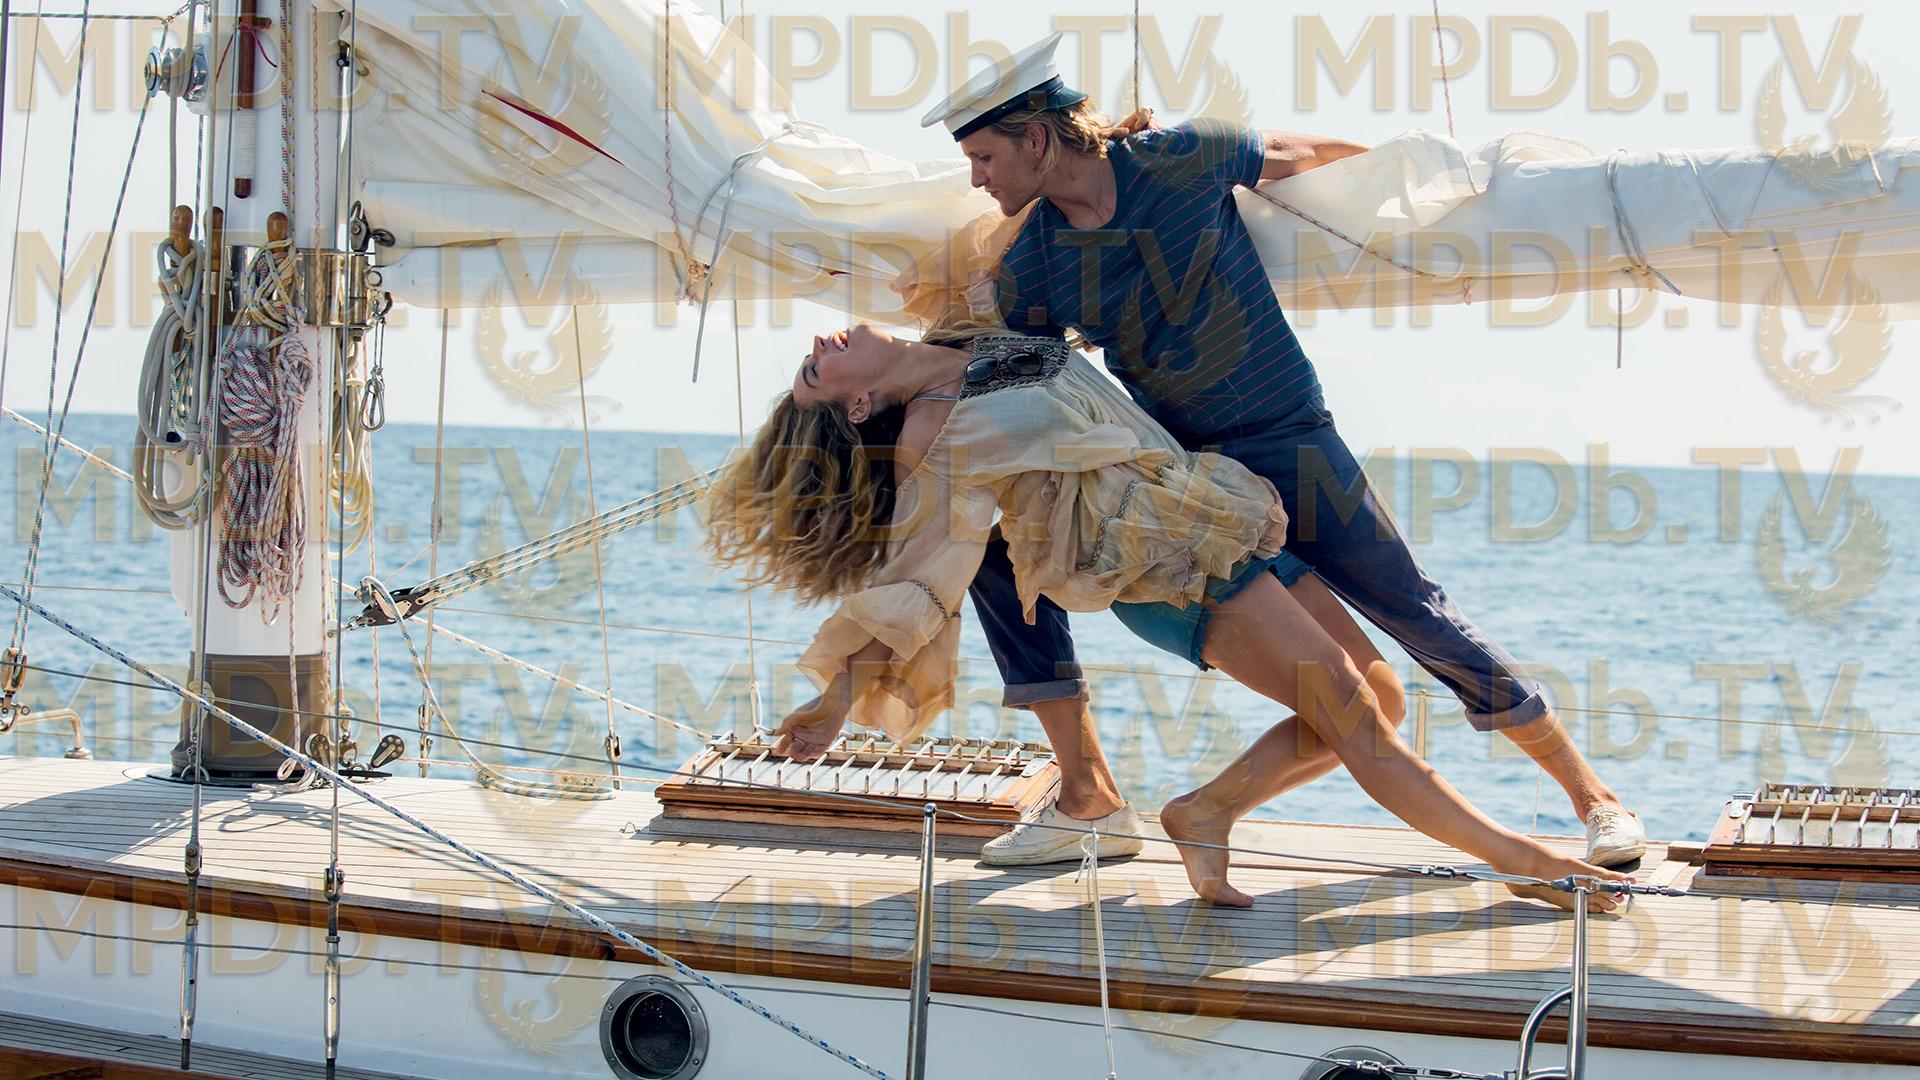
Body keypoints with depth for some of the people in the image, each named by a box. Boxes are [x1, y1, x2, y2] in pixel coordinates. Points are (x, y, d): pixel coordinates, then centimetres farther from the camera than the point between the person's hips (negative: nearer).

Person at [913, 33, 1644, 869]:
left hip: (1284, 447, -4)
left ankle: (1594, 799, 9)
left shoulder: (1181, 163, -14)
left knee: (1422, 620, -6)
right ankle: (1087, 794, -5)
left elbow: (1302, 155, 5)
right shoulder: (1029, 268, -5)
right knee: (997, 540, -11)